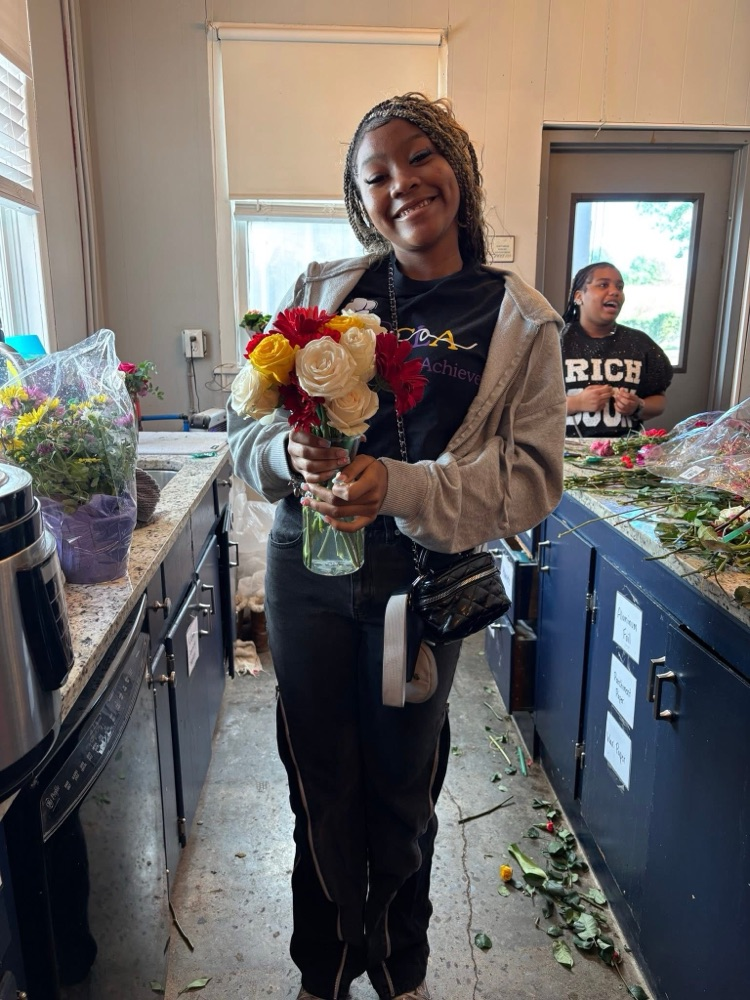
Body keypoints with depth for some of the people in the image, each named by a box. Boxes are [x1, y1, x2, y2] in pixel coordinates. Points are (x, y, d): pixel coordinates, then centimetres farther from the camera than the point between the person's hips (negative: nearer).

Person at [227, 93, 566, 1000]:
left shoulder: (518, 319, -2)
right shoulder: (323, 291, 2)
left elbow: (531, 475, -10)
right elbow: (246, 424, 3)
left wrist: (400, 487, -25)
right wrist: (288, 451, -21)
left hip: (422, 580, -1)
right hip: (307, 568, 2)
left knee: (402, 788, 16)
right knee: (322, 788, 14)